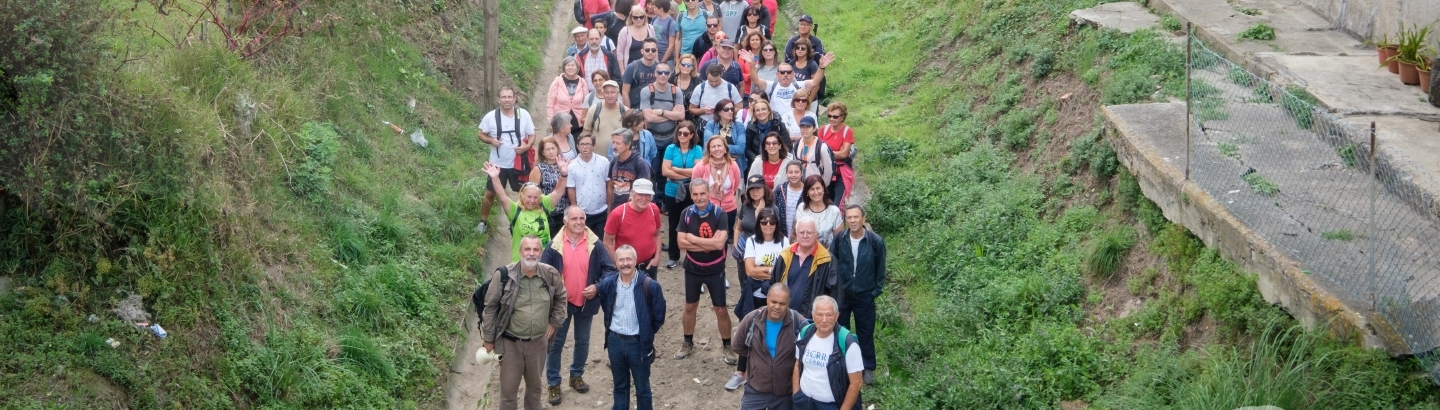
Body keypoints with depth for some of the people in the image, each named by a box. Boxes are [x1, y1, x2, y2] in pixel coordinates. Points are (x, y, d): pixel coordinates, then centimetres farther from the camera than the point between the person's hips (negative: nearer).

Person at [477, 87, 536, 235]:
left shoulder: (523, 114, -8)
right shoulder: (490, 116, -9)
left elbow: (532, 135, 0)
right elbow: (481, 134, 2)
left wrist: (527, 146, -21)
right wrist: (491, 140, -20)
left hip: (518, 163, 0)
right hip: (497, 164, 0)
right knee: (490, 194, 7)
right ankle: (483, 222, 24)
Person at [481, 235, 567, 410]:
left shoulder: (550, 275, -8)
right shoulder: (504, 275, -17)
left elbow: (561, 297, 13)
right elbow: (490, 307, -8)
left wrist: (554, 322, 6)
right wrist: (488, 338, -5)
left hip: (538, 342, 3)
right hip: (510, 342, -3)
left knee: (535, 387, 20)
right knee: (509, 389, 8)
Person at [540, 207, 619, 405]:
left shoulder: (594, 244, -8)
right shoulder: (555, 245, -12)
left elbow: (609, 269, -7)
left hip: (586, 301, 2)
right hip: (561, 302, -2)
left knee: (583, 341, 17)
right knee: (556, 343, 6)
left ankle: (577, 376, 37)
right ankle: (553, 383, 17)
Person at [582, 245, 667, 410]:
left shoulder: (650, 286, -16)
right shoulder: (608, 284, -5)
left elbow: (659, 317, -6)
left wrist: (646, 333, 0)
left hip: (638, 343, -3)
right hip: (614, 341, 4)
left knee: (642, 388, 9)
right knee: (620, 386, 19)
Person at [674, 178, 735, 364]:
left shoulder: (719, 214, -16)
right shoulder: (687, 214, -9)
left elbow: (720, 243, -27)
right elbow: (682, 243, -16)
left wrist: (693, 239, -20)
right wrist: (709, 244, -23)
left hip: (715, 270, -3)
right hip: (692, 269, 3)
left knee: (720, 310, 4)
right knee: (690, 306, 17)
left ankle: (727, 347, 19)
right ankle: (688, 343, 33)